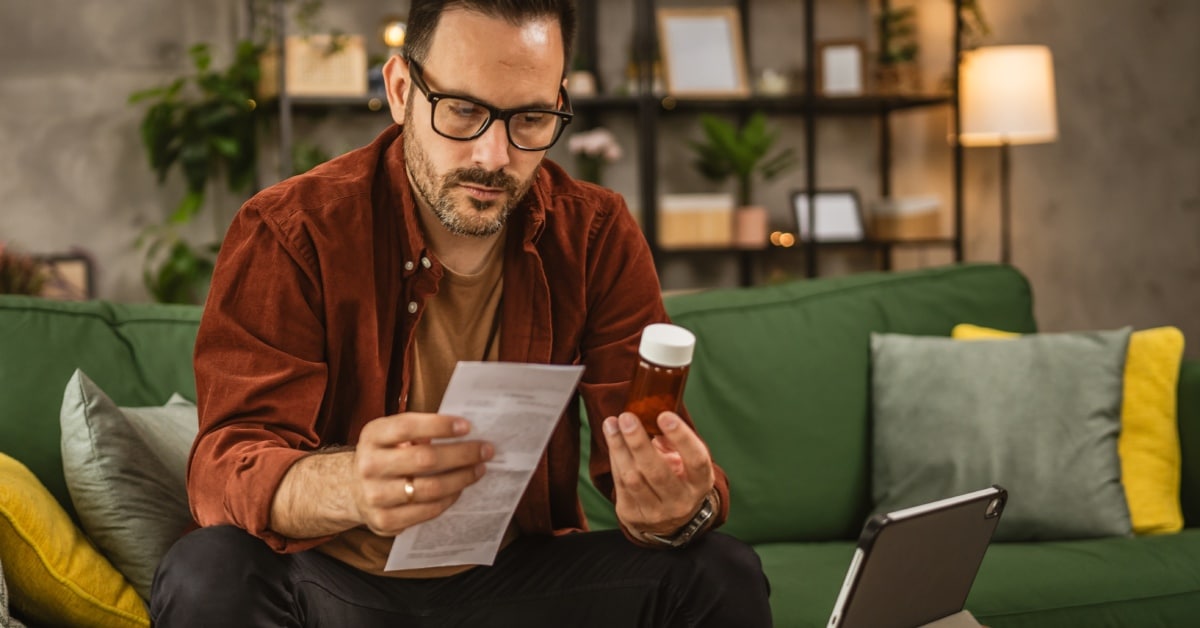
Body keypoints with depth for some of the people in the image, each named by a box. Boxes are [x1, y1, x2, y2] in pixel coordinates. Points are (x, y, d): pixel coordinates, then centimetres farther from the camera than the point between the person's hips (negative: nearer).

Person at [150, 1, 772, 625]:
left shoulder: (597, 235, -4)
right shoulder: (287, 232, -13)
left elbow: (646, 452, -8)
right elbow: (227, 467, -21)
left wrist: (678, 506, -35)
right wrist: (349, 486, -45)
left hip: (521, 577, 2)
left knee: (722, 573, -18)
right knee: (207, 576, -33)